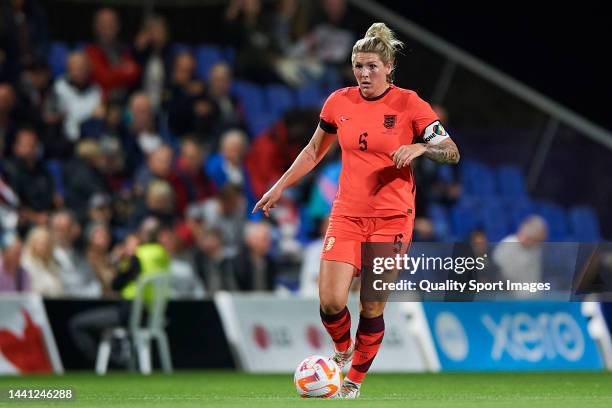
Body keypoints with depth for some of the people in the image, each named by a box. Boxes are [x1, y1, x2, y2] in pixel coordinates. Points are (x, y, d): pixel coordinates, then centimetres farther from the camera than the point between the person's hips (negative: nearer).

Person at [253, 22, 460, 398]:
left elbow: (452, 153, -5)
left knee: (372, 307, -1)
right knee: (331, 301, -11)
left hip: (392, 219, -2)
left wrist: (420, 147, -24)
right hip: (347, 215, 3)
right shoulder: (339, 102, 4)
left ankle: (355, 381, 17)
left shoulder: (409, 104, -6)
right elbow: (314, 151, 19)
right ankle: (342, 351, 21)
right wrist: (280, 187, 18)